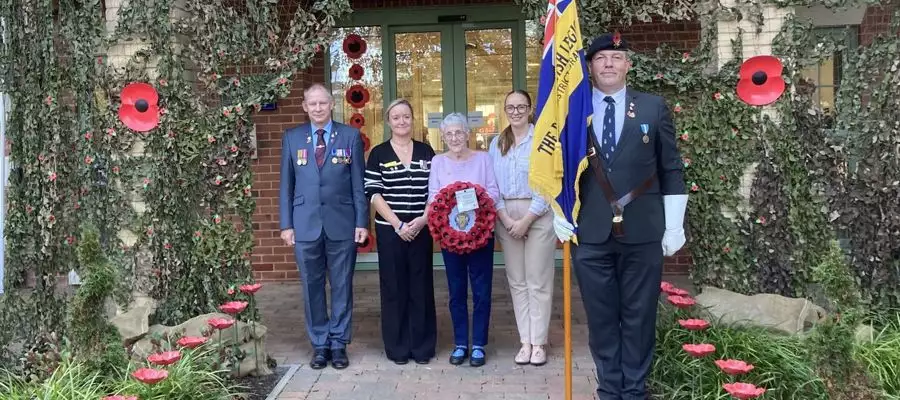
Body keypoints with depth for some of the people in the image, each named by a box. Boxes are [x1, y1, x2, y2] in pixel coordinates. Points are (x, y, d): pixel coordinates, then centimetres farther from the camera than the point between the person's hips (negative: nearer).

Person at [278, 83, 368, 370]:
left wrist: (362, 222, -3)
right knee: (312, 287, 7)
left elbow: (359, 183, 2)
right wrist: (286, 224, 1)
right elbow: (286, 185, 7)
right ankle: (320, 344, 19)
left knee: (342, 286, 6)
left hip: (342, 223, -1)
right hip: (305, 225, 1)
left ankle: (339, 343, 18)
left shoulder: (350, 136, 3)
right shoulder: (292, 138, 7)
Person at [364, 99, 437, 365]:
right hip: (389, 230, -1)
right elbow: (374, 194, -5)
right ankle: (397, 347, 15)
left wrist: (423, 219, -10)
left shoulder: (426, 151, 8)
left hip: (421, 228, 2)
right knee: (394, 287, 4)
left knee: (421, 286, 5)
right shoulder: (378, 154, 1)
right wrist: (398, 225, -13)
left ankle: (422, 346, 16)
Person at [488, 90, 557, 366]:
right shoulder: (497, 144, 10)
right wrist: (506, 219, -5)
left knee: (538, 281, 0)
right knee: (516, 281, 7)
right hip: (506, 216, 5)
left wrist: (526, 220, -12)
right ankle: (525, 341, 15)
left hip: (539, 214, -4)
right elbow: (492, 186, 7)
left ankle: (538, 342, 9)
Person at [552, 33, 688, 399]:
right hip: (590, 234, 1)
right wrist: (561, 218, 0)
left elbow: (672, 170, 5)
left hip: (643, 233, 0)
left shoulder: (653, 107, 5)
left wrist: (674, 226, 1)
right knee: (601, 318, 8)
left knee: (639, 317, 7)